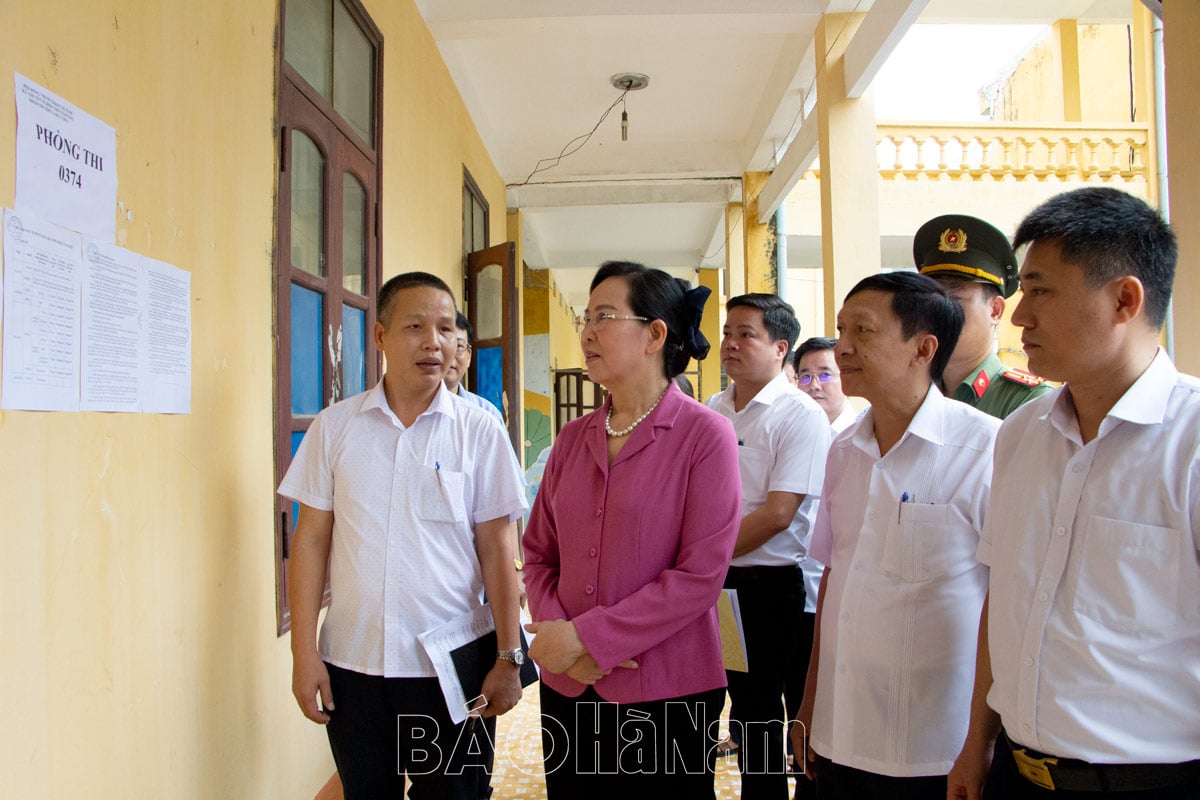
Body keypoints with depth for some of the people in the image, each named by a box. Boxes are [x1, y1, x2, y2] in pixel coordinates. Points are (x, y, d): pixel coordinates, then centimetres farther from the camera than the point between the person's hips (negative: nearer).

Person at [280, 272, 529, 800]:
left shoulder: (480, 432, -3)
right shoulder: (334, 427, 0)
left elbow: (496, 548, -2)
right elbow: (311, 539, 3)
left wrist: (509, 657, -4)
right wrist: (304, 651, 0)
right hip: (351, 665, 1)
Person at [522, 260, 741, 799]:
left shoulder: (705, 435, -9)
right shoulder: (572, 439, 7)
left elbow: (700, 576, -16)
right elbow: (538, 554, 8)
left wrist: (586, 636, -16)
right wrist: (555, 633, -11)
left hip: (667, 695, -4)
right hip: (567, 690, 5)